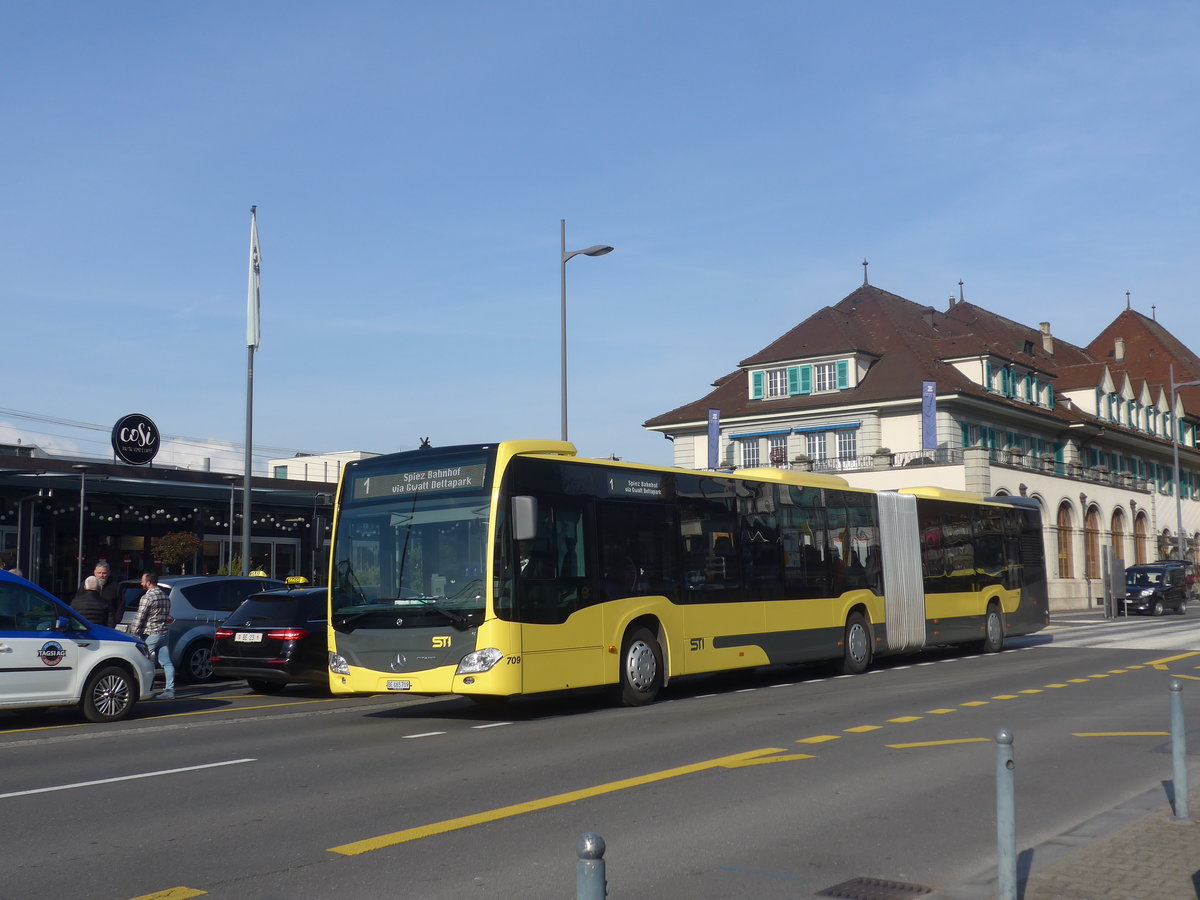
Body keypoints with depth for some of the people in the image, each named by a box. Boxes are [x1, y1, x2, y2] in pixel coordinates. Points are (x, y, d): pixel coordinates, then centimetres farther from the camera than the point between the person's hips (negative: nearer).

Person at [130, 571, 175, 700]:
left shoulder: (147, 597, -12)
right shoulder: (166, 597, 14)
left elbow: (139, 618, -14)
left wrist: (133, 633, -8)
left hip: (150, 635, -8)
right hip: (164, 634, 8)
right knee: (167, 663, 4)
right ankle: (170, 690, 2)